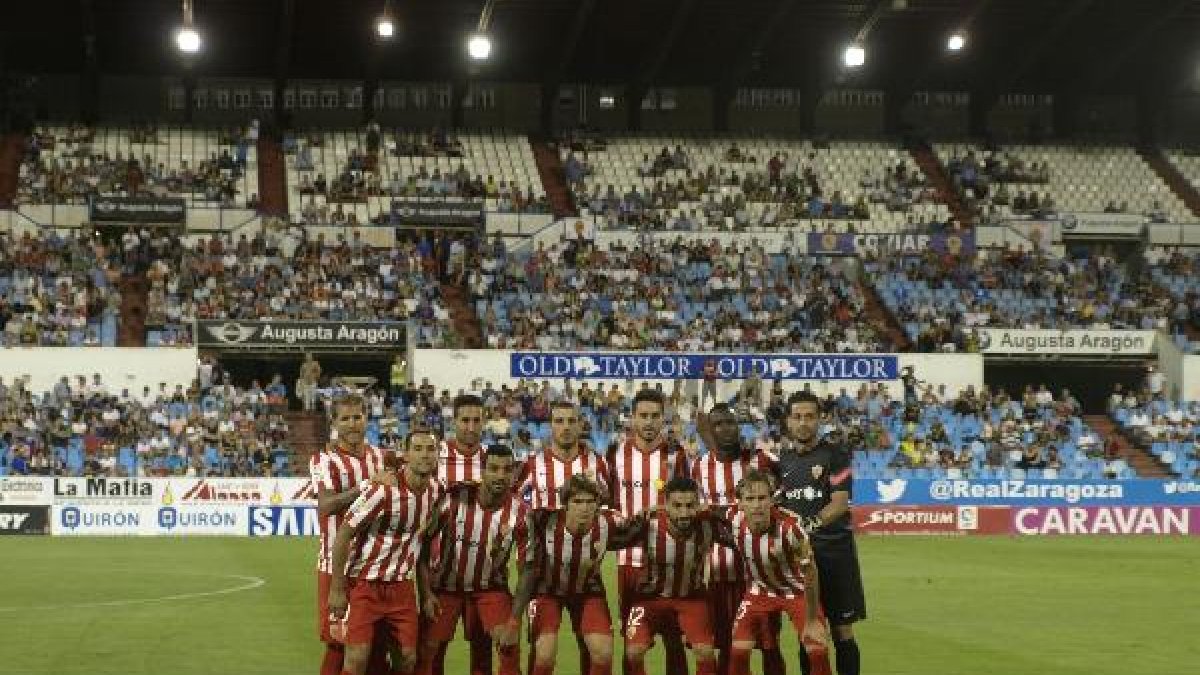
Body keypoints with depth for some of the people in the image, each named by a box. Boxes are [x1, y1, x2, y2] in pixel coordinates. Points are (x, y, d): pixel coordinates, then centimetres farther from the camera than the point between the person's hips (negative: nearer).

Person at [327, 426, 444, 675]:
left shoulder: (436, 490, -1)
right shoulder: (384, 490, -22)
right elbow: (343, 536, -16)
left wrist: (426, 590, 14)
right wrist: (337, 590, -15)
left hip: (402, 586, 6)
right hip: (364, 585, -6)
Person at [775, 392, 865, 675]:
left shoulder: (835, 456, -3)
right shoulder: (782, 460, 11)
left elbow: (840, 503, -14)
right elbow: (777, 504, 16)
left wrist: (813, 523, -30)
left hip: (834, 550, -4)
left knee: (842, 629, -2)